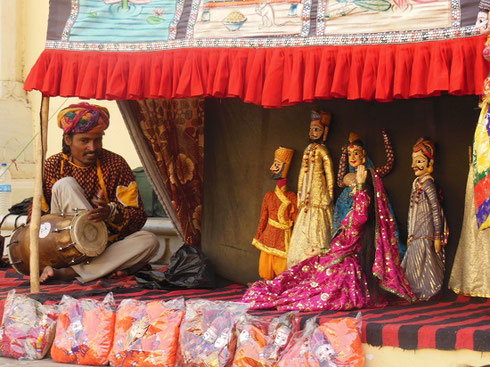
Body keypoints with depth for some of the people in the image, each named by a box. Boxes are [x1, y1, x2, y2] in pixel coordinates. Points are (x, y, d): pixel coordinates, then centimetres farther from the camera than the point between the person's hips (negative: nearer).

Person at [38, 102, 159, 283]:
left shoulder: (115, 164, -2)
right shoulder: (53, 166, -1)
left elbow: (138, 217, -7)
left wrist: (111, 212, -29)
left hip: (111, 243, 1)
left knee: (149, 241, -28)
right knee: (64, 185, -20)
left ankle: (69, 272, -32)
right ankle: (107, 268, -28)